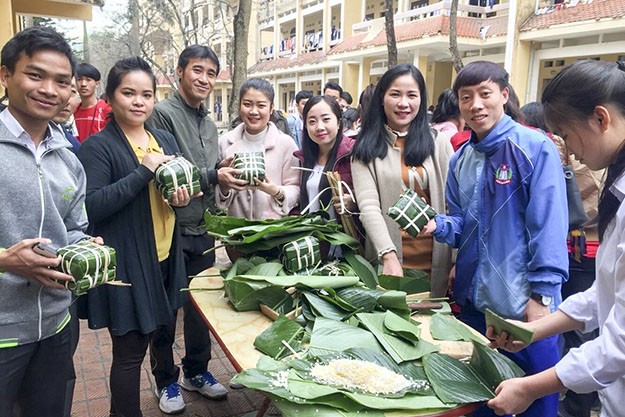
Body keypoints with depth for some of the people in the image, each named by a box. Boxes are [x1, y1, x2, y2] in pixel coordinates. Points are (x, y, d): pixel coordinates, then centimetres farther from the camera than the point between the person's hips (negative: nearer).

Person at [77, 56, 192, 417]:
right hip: (125, 264, -7)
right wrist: (144, 171, -24)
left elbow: (181, 185, 19)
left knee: (144, 339, 20)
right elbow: (92, 207, -21)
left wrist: (181, 198, -5)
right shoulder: (98, 147, -10)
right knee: (130, 351, 3)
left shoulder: (165, 140, 9)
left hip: (164, 259, 7)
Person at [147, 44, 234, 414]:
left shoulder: (209, 123, 13)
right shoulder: (164, 113, -10)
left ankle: (197, 371, 36)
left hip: (203, 231, 7)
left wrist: (231, 172, 0)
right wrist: (213, 175, -22)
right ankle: (166, 380, 28)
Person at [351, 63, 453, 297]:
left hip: (435, 259, 2)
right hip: (389, 258, -1)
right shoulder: (367, 147, 0)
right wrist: (389, 255, -24)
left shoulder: (438, 142, 6)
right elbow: (368, 206, -11)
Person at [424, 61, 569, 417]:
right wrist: (437, 225, -8)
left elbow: (548, 224, -14)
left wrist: (541, 293, -16)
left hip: (526, 302, -5)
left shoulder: (535, 148, -10)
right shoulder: (460, 160, 8)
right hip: (474, 299, 6)